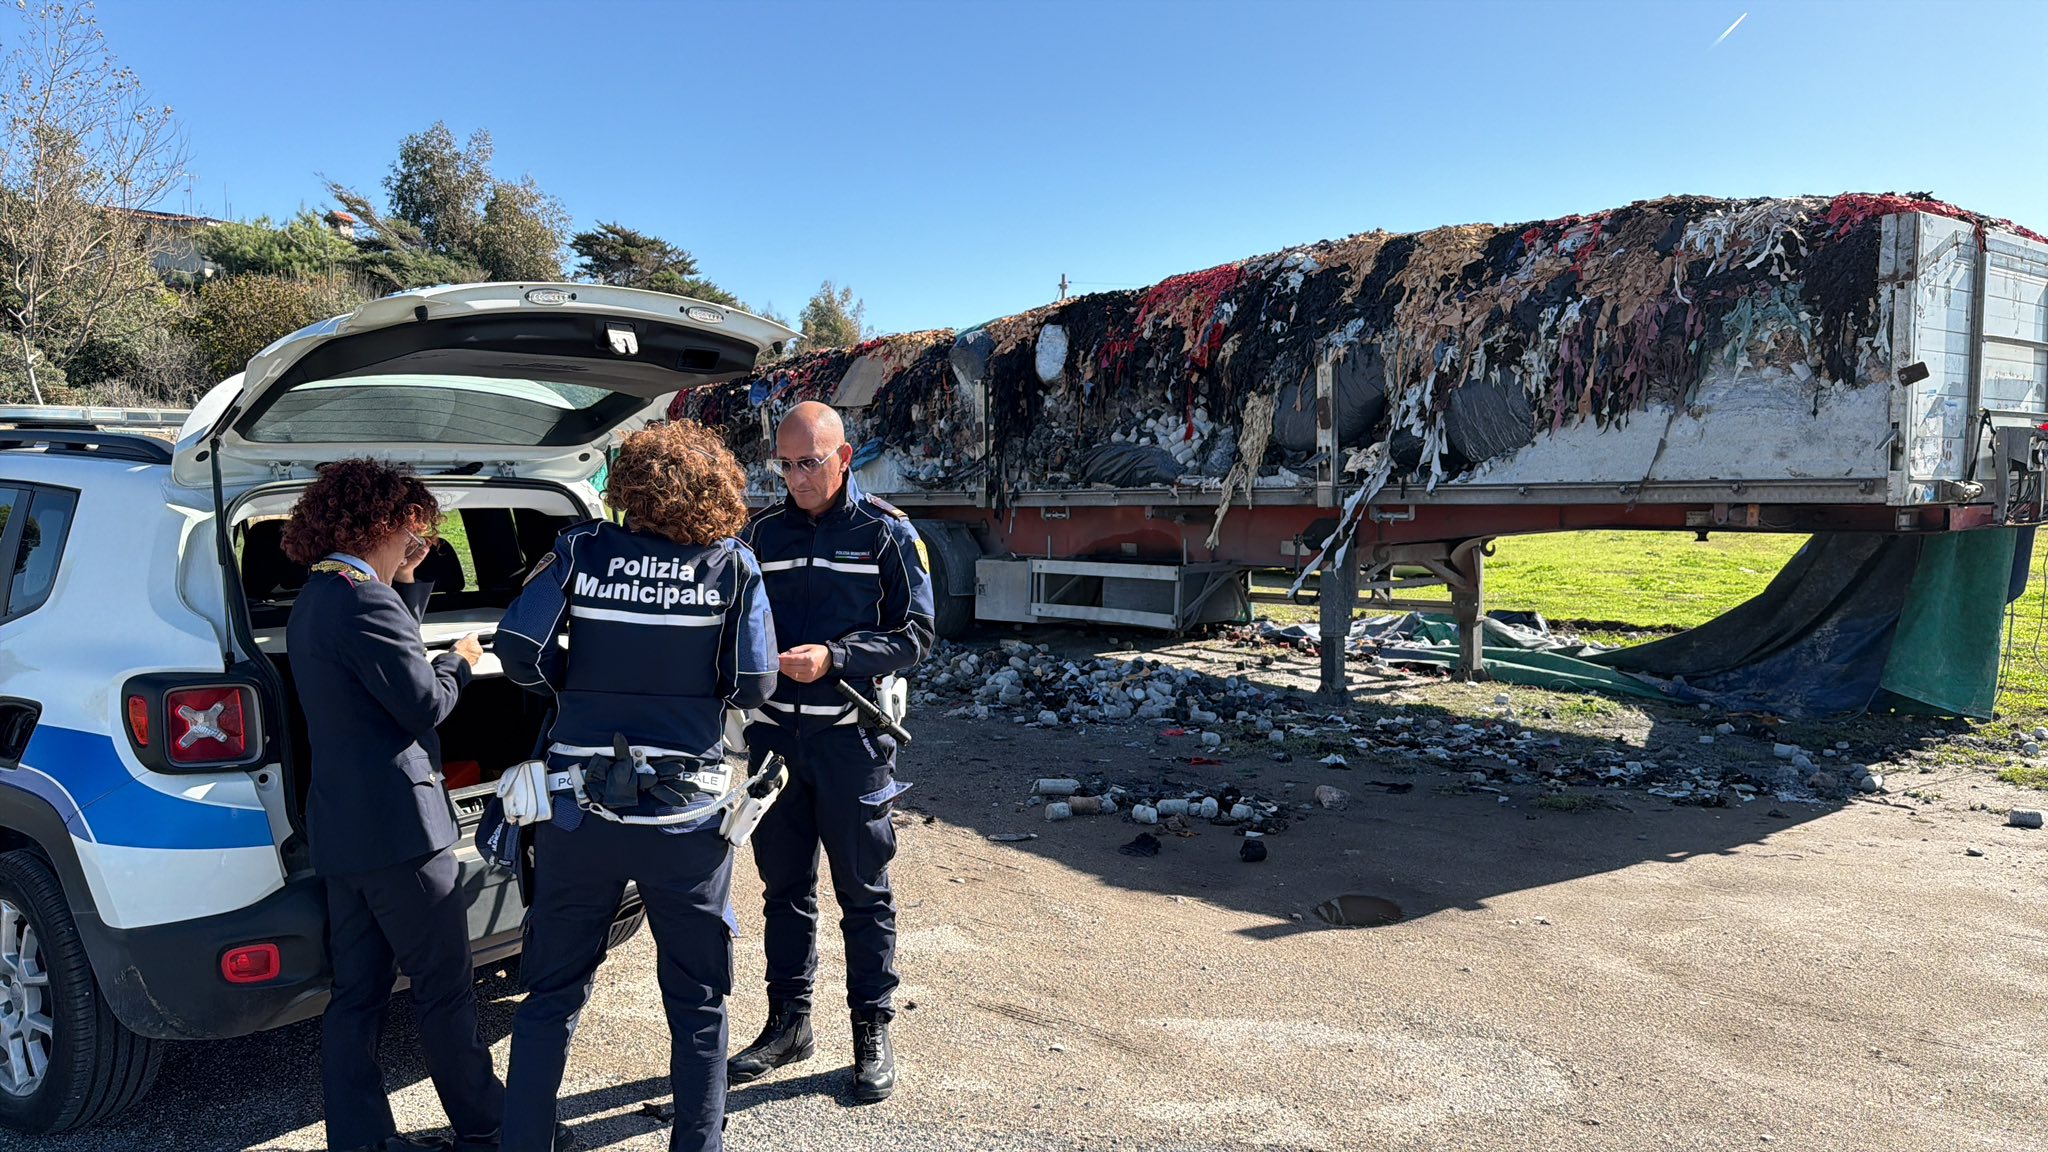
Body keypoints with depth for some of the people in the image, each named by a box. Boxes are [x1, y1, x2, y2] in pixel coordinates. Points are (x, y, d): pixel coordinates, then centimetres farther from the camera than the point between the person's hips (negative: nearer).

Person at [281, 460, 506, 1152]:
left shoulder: (313, 601, 13)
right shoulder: (363, 600, -18)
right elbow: (425, 705, -18)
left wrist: (408, 581, 15)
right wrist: (459, 662, 0)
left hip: (341, 827, 10)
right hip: (396, 824, -10)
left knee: (358, 991, 13)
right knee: (444, 985, 3)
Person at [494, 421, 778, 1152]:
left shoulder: (580, 553, -3)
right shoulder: (733, 567, -5)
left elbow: (518, 651, -9)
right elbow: (753, 687, -7)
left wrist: (573, 684, 10)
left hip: (581, 809, 1)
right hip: (689, 815, -1)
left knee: (551, 994, 17)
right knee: (697, 1001, 14)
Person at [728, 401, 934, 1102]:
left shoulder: (886, 532, -3)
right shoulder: (763, 532, 9)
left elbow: (916, 634, -7)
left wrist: (833, 657, -19)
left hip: (851, 737, -4)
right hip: (774, 734, 4)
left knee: (863, 890, 5)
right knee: (784, 885, 13)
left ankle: (873, 1032, 18)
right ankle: (789, 1023, 28)